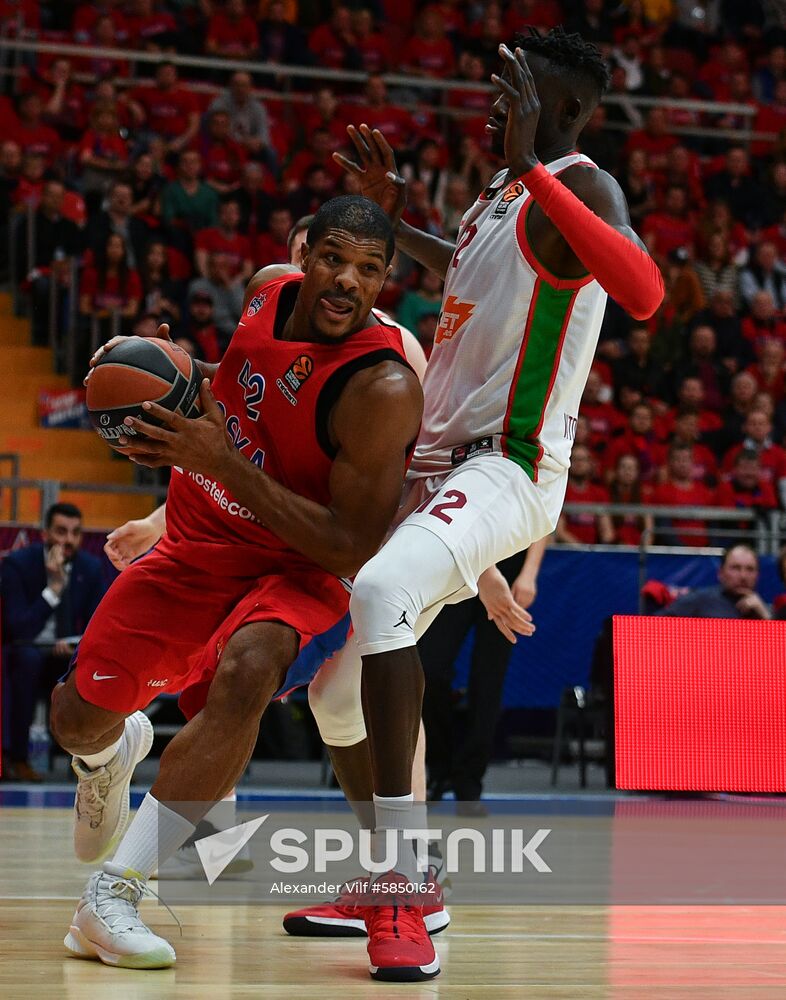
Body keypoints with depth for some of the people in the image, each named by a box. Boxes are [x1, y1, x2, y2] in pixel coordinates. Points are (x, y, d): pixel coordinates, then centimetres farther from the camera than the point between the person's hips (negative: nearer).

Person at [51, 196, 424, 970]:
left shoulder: (384, 389, -28)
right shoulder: (270, 293, -8)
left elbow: (353, 552, -29)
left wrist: (223, 461, -32)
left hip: (297, 574, -6)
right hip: (196, 548, 6)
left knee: (246, 672, -37)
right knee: (78, 717, 9)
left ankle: (113, 895, -31)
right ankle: (113, 753, 51)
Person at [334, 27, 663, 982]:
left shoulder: (579, 188, -12)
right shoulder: (499, 192, 16)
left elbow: (644, 291, -35)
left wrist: (530, 168, -36)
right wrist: (396, 213, 29)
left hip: (504, 468, -10)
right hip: (434, 464, 10)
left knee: (379, 591, -36)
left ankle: (402, 893, -35)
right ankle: (388, 883, 28)